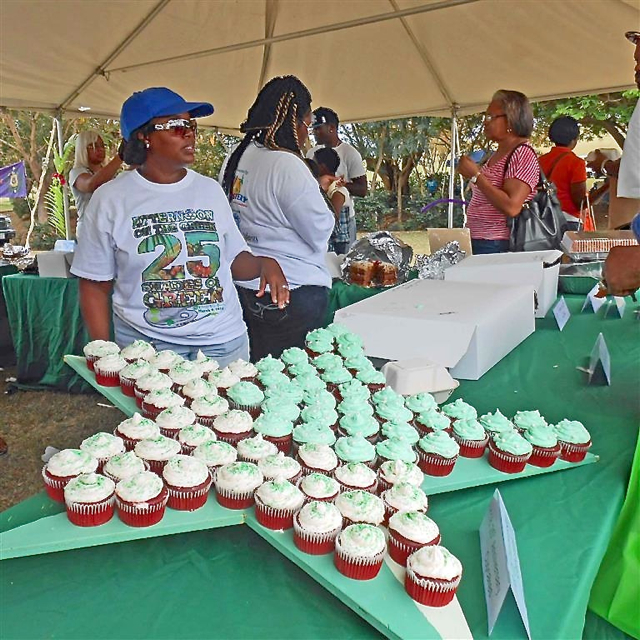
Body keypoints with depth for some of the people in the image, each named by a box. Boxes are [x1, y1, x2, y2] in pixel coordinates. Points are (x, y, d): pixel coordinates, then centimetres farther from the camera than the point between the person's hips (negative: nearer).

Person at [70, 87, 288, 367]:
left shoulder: (210, 190, 6)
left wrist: (263, 264, -9)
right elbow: (95, 286, 0)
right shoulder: (111, 199, -3)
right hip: (147, 342, -2)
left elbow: (234, 259, 13)